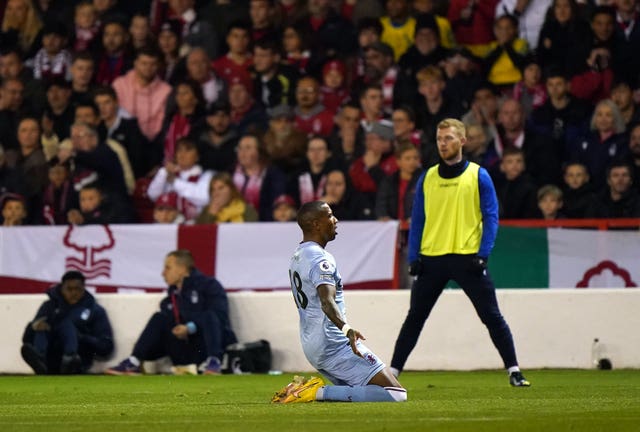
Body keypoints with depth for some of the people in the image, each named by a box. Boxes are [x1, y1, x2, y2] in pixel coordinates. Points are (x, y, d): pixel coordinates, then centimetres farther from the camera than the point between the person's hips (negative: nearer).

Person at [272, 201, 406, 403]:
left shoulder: (297, 256, 14)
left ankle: (315, 390, 2)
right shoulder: (319, 259, -15)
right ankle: (321, 393, -18)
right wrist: (346, 329, -49)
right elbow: (327, 301, -32)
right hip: (334, 346, -10)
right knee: (397, 394, -12)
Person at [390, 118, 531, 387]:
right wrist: (413, 258, 3)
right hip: (431, 258, 3)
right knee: (414, 319, 8)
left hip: (467, 258, -3)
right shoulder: (427, 178, 9)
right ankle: (391, 372, 13)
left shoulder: (479, 176, 1)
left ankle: (514, 372, 3)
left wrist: (482, 254, -12)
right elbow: (417, 221, 12)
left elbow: (491, 217, -2)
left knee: (492, 317, -1)